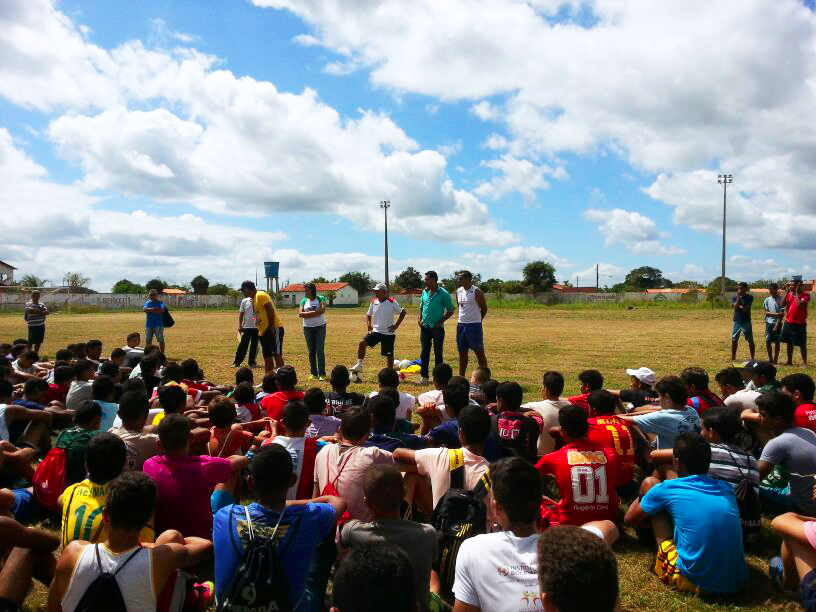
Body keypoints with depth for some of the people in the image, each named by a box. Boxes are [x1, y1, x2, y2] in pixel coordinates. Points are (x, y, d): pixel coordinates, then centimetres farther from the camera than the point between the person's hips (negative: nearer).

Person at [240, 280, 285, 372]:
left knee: (277, 355, -11)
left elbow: (270, 310, -19)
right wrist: (260, 331, 13)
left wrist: (271, 327, -19)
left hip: (274, 329, -10)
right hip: (264, 331, 10)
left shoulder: (261, 295, -10)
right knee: (267, 357, 11)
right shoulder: (253, 299, 19)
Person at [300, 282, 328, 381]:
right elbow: (300, 314, -5)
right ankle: (314, 373, 12)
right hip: (308, 328, 3)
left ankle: (322, 374, -4)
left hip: (320, 327, -3)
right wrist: (315, 312, -14)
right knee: (311, 351, 6)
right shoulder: (304, 301, 7)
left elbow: (322, 310, -17)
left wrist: (308, 314, -14)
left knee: (320, 350, -6)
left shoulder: (321, 299, -1)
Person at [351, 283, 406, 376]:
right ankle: (359, 365, -4)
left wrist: (396, 326, -8)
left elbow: (402, 312, -3)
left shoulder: (392, 302, -11)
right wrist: (369, 325, 2)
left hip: (388, 333, -4)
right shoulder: (373, 302, 3)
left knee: (389, 354, 3)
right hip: (376, 331, 4)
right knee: (362, 343, -14)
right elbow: (368, 315, 19)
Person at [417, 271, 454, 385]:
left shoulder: (443, 293, -9)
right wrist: (420, 318, 5)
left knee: (438, 353, 3)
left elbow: (450, 311, -5)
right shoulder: (425, 292, 7)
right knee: (424, 352, 7)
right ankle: (423, 376, 15)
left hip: (437, 328, -5)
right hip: (425, 327, 5)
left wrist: (440, 322, -12)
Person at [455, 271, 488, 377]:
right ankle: (461, 376, 21)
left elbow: (484, 308, -4)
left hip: (474, 325, -7)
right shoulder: (458, 291, 9)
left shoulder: (476, 291, -11)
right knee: (462, 352, 12)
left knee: (479, 352, -3)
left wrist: (477, 320, 5)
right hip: (461, 325, 7)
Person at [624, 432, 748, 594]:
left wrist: (643, 495, 30)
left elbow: (629, 520, 10)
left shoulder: (668, 489, -4)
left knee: (649, 483, 6)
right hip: (736, 584, 5)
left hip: (694, 582, -5)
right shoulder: (726, 489, 8)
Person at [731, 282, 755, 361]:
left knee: (750, 340, 2)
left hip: (746, 321, -2)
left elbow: (745, 309, -13)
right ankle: (733, 358, 13)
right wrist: (738, 297, -15)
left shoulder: (749, 297, -3)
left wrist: (738, 306, -6)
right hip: (737, 321, 2)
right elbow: (735, 307, -12)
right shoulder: (734, 297, 4)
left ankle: (752, 358, 9)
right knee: (734, 340, 4)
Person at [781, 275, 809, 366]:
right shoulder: (789, 293, 6)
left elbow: (800, 305, -26)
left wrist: (796, 292, -19)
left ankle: (804, 362, 9)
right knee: (789, 343, 13)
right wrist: (787, 291, -6)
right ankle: (789, 361, 23)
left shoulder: (805, 294, -10)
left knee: (802, 344, 1)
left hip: (799, 323, -6)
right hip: (788, 322, 6)